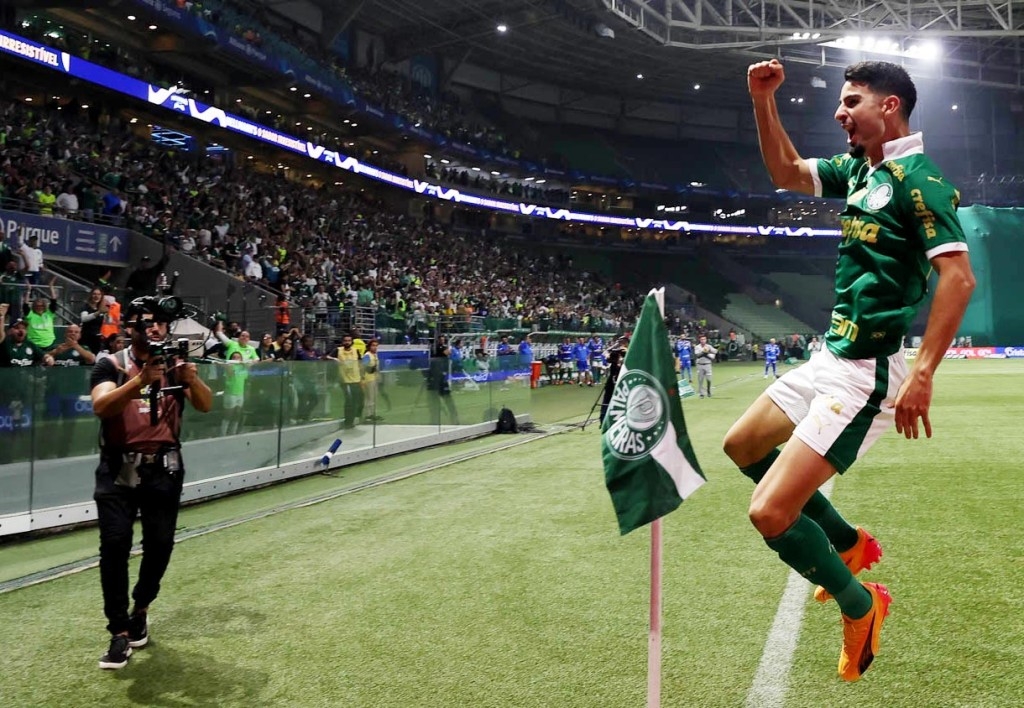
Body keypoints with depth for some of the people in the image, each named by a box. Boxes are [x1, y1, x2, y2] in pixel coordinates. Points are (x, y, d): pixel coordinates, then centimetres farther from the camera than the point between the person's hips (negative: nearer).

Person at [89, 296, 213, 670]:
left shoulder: (176, 365, 3)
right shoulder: (110, 365, -3)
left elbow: (205, 406, -10)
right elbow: (101, 407, -21)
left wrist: (191, 379, -31)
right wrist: (142, 379, -35)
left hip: (164, 468, 2)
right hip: (118, 468, -2)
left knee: (160, 544, 4)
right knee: (115, 543, -10)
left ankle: (140, 610, 30)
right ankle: (120, 632, -2)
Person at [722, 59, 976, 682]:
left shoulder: (917, 177, -15)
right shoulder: (860, 169, 12)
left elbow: (959, 276, -23)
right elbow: (788, 173, 24)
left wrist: (922, 376, -29)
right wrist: (763, 101, 12)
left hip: (864, 376, -10)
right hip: (830, 358, 10)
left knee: (770, 514, -15)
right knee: (742, 446, 23)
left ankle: (860, 604, 13)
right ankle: (850, 544, 33)